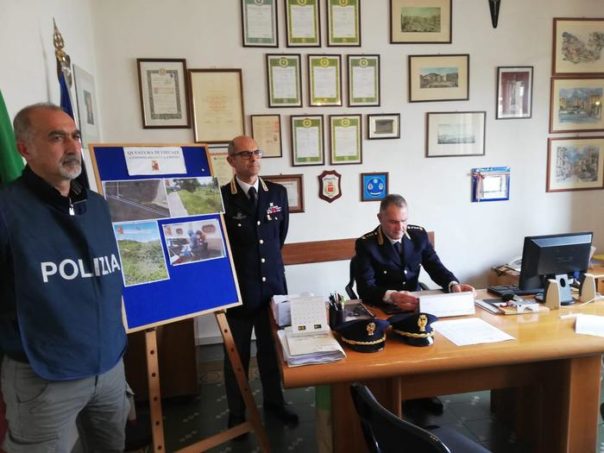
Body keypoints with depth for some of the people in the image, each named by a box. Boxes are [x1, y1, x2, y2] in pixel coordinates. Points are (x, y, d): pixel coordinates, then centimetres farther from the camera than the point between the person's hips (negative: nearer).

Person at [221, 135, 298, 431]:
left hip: (272, 284, 4)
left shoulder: (278, 192, 3)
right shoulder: (220, 197, -11)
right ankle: (237, 413, 30)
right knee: (237, 354, 12)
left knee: (272, 349, 18)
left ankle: (273, 402, 38)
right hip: (237, 287, -3)